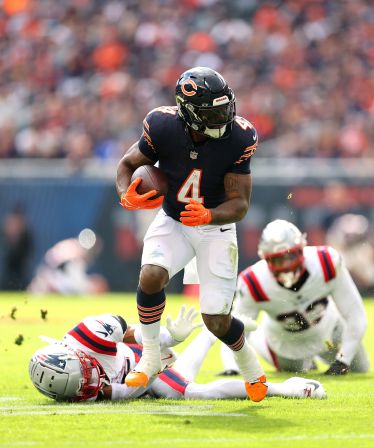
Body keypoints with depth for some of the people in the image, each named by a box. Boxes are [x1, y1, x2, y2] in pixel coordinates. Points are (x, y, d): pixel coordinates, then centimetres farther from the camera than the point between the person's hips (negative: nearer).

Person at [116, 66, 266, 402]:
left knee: (216, 321, -7)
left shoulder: (238, 139, -23)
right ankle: (150, 359, -7)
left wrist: (209, 216, -40)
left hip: (216, 227, -1)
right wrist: (127, 196, -25)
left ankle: (248, 363, 28)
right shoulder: (163, 127, -21)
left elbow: (240, 204, -19)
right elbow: (128, 164, -4)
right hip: (173, 221, 1)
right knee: (151, 276, -29)